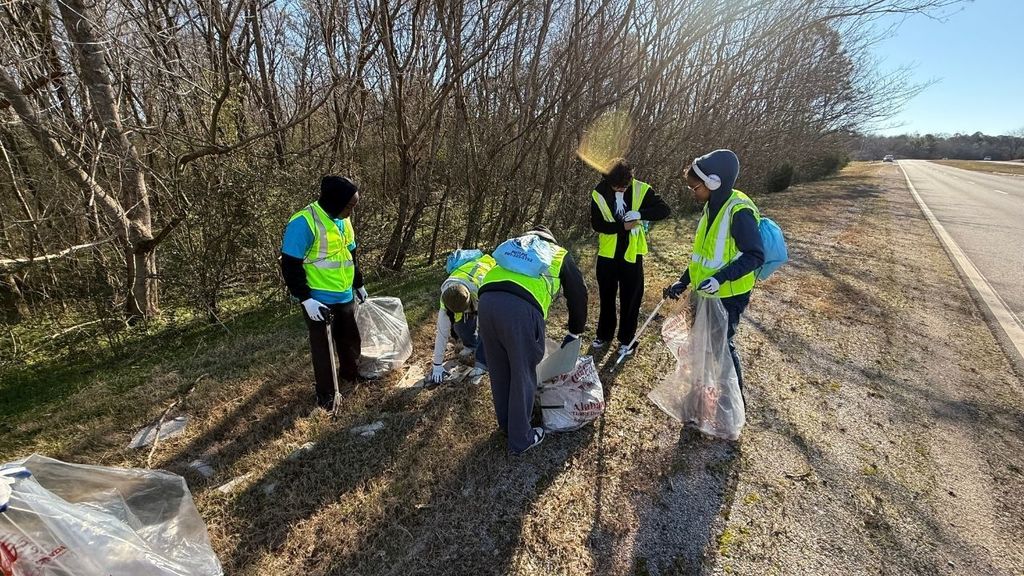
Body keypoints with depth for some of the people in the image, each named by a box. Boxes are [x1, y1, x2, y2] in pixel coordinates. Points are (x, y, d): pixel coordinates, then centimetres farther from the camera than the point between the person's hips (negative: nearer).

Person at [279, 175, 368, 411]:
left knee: (351, 339, 21)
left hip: (345, 296, 7)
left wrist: (359, 284, 23)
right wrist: (305, 299, -22)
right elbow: (290, 265, -19)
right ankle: (325, 393, 25)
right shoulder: (304, 222, -20)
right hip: (319, 301, -7)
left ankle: (351, 374, 45)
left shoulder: (342, 220, 6)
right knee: (323, 347, 8)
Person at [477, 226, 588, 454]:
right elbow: (578, 293, 30)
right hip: (521, 307, -4)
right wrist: (575, 332, 43)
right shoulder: (559, 254, 28)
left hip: (487, 300, 5)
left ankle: (506, 422, 44)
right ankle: (520, 439, 27)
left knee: (499, 370, 22)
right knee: (523, 375, 12)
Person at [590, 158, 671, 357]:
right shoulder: (599, 193, -8)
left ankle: (627, 339, 24)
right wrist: (622, 226, -22)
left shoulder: (641, 190, -9)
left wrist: (640, 214, -29)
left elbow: (665, 210, -12)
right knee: (606, 296, 15)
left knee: (630, 298, 7)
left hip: (631, 253, -1)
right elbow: (596, 224, -10)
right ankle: (604, 334, 33)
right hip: (608, 253, 1)